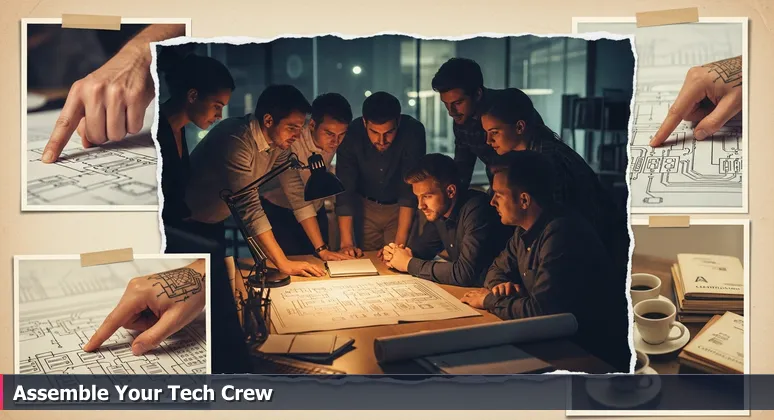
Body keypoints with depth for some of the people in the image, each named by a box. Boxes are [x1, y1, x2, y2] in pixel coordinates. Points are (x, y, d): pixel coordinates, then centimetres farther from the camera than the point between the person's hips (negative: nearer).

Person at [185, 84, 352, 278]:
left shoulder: (279, 140, -7)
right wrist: (283, 263, -38)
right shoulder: (237, 140, -32)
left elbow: (297, 193, -6)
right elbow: (249, 205, -37)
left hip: (215, 223, 7)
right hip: (188, 223, -7)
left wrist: (321, 249, -11)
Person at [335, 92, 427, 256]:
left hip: (402, 208, -1)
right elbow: (345, 190, -23)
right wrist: (346, 243, -29)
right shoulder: (352, 134, -23)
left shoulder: (413, 132, -26)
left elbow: (411, 189, -28)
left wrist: (400, 242, -33)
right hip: (365, 205, 1)